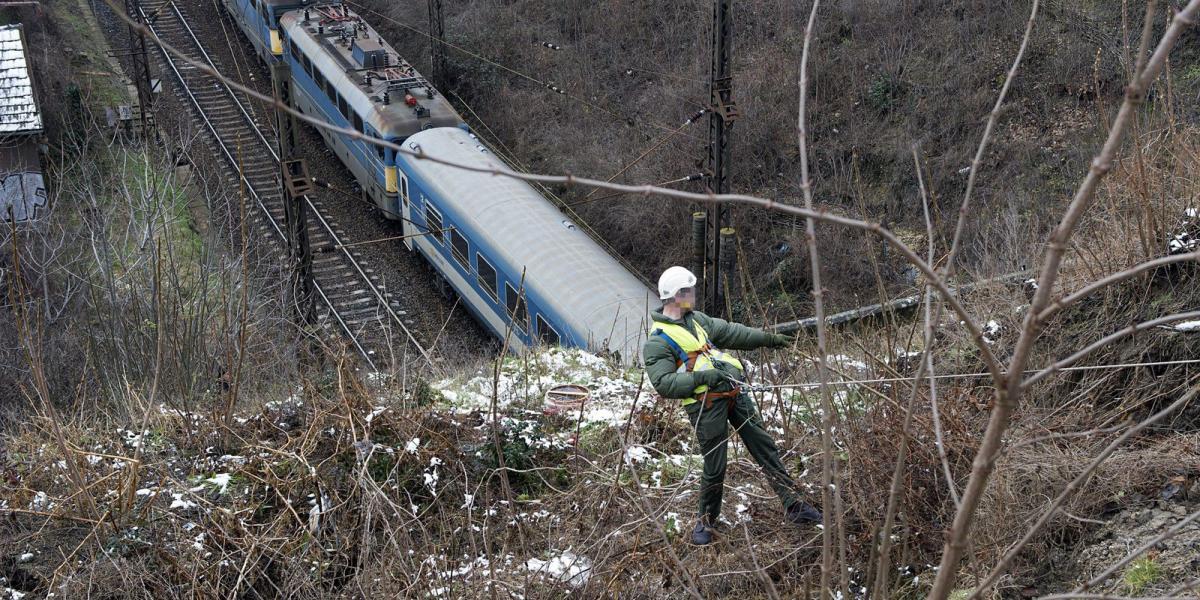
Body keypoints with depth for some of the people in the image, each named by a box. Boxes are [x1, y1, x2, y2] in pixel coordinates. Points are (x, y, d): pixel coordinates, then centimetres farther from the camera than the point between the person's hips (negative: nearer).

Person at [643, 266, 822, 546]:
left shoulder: (697, 320, 16)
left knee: (765, 446, 6)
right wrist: (700, 377, -25)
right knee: (714, 467, -2)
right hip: (706, 404, -7)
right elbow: (664, 383, -16)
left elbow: (731, 332, 22)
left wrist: (768, 338, 20)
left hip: (733, 392, 7)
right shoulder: (657, 341, -8)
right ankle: (706, 520, 20)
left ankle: (794, 506, 12)